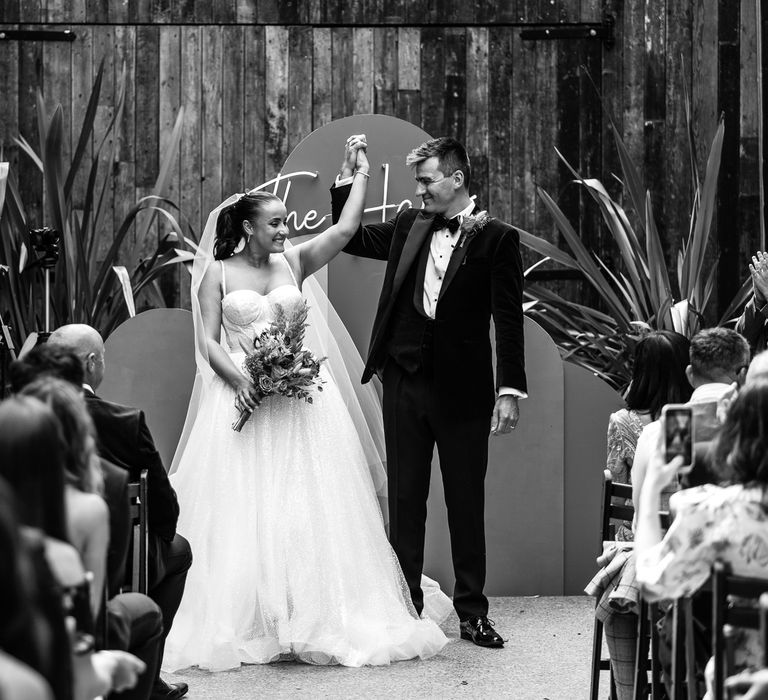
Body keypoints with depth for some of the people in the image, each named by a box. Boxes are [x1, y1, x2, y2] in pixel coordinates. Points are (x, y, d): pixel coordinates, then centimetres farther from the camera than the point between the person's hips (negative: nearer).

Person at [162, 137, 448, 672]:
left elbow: (346, 229, 4)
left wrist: (362, 175, 7)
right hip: (242, 396, -2)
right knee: (244, 510, -5)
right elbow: (208, 340, -2)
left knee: (309, 504, -2)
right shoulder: (218, 272, 3)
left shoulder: (293, 263, 9)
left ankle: (313, 619, 3)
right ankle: (244, 623, -2)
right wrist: (238, 378, -17)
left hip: (300, 397, 3)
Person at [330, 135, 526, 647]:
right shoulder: (409, 226, 9)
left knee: (467, 504, 5)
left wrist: (510, 390, -13)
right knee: (405, 500, 7)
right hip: (406, 383, 4)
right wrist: (348, 175, 9)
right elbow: (352, 239, 21)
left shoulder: (496, 238, -4)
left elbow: (509, 319, -7)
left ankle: (472, 613, 13)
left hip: (463, 390, -4)